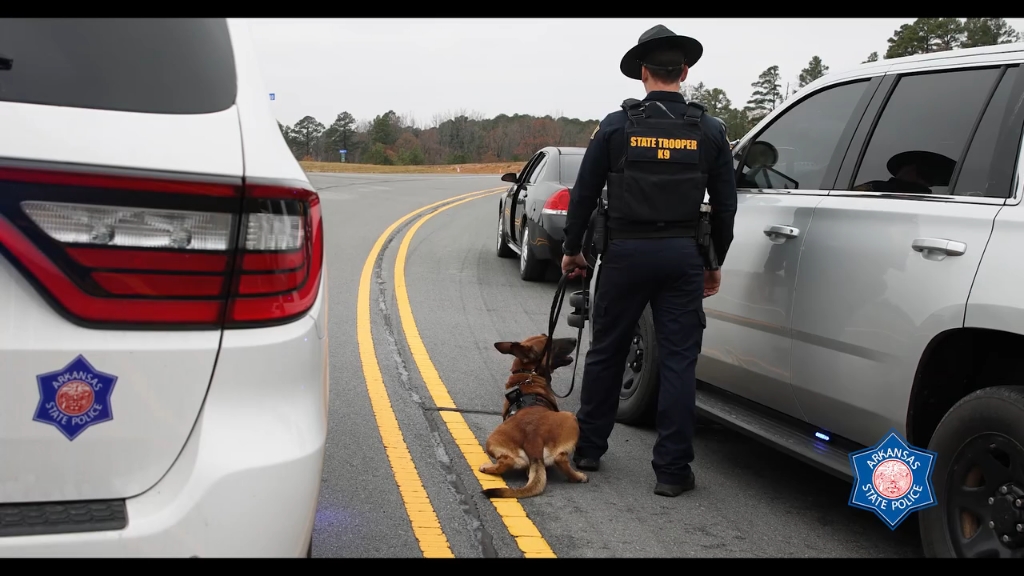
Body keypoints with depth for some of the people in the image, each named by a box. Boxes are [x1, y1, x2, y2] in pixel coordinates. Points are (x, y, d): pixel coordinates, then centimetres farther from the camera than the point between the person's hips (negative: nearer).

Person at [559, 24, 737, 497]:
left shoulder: (616, 125, -3)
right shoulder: (709, 130, 2)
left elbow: (584, 193, 0)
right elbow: (724, 205, 6)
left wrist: (571, 249, 12)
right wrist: (715, 263, 16)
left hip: (626, 252, 0)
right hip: (682, 255, 1)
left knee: (606, 352, 14)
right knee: (678, 361, 4)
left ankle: (588, 447, 26)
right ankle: (672, 470, 5)